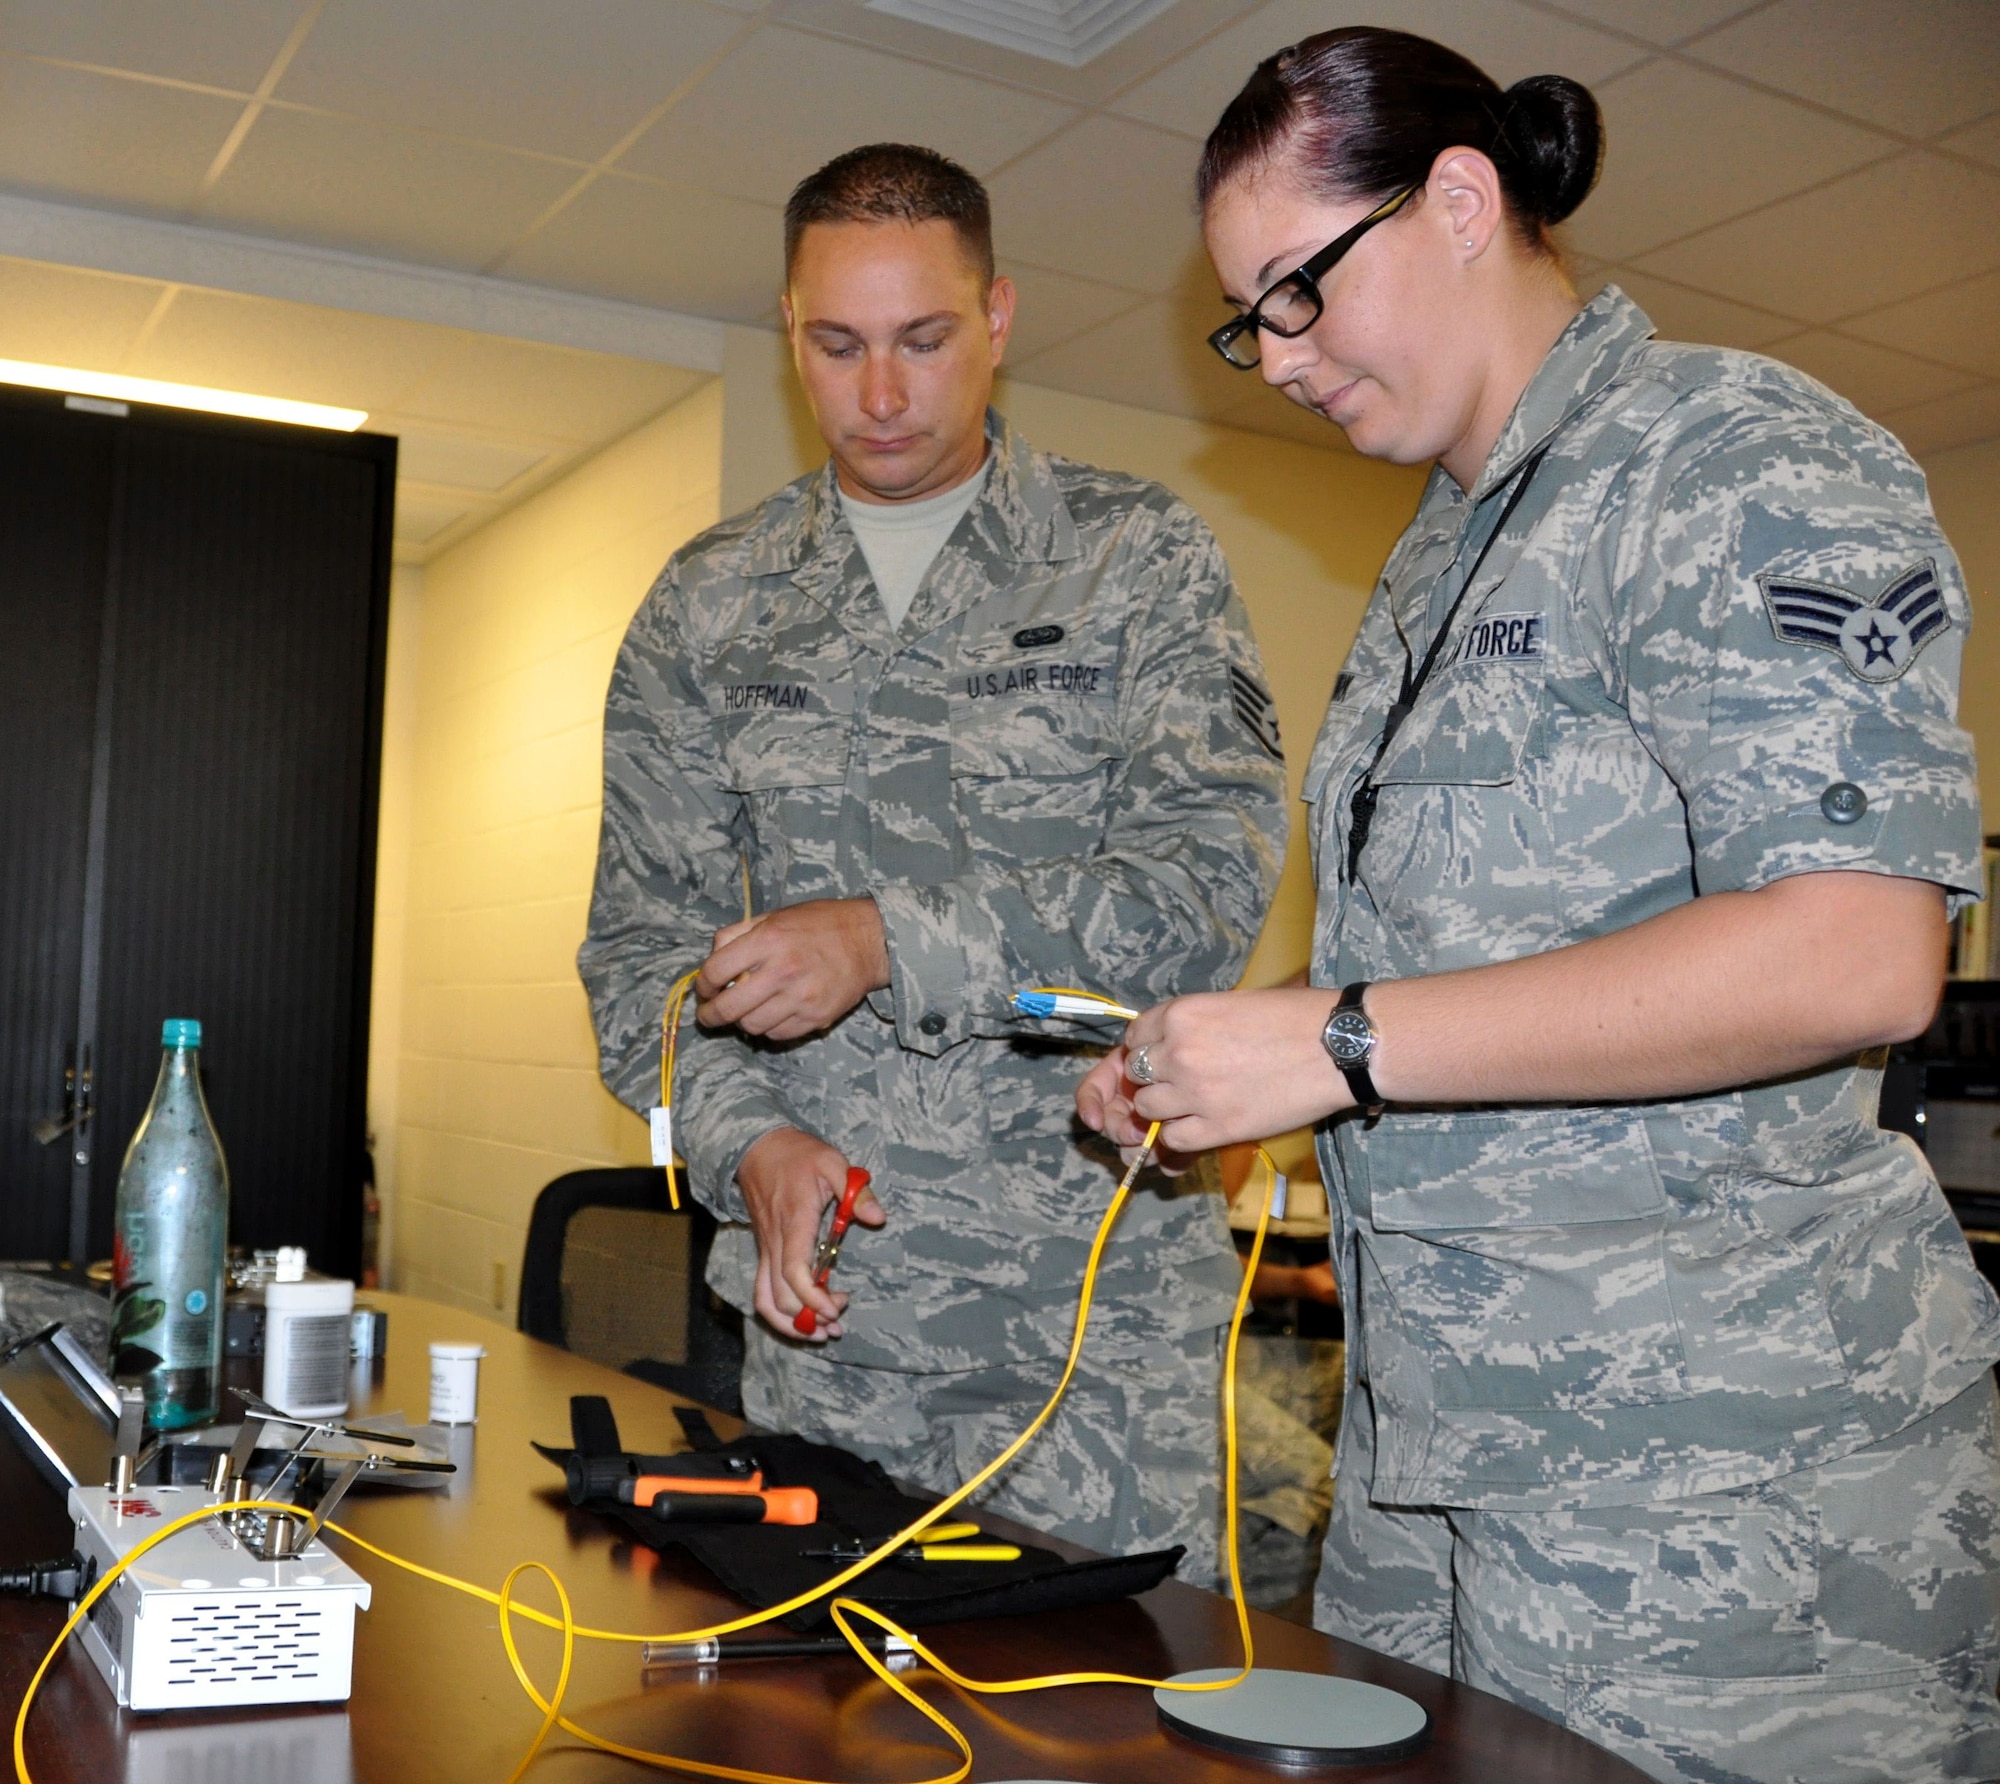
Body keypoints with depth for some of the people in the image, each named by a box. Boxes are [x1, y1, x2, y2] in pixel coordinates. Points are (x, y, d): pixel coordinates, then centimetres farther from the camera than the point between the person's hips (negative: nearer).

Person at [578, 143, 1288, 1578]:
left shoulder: (1141, 559, 1)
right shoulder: (708, 607, 10)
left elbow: (1212, 875, -11)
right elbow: (643, 940, 9)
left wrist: (891, 940, -20)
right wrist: (747, 1138, -9)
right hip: (824, 1303, 3)